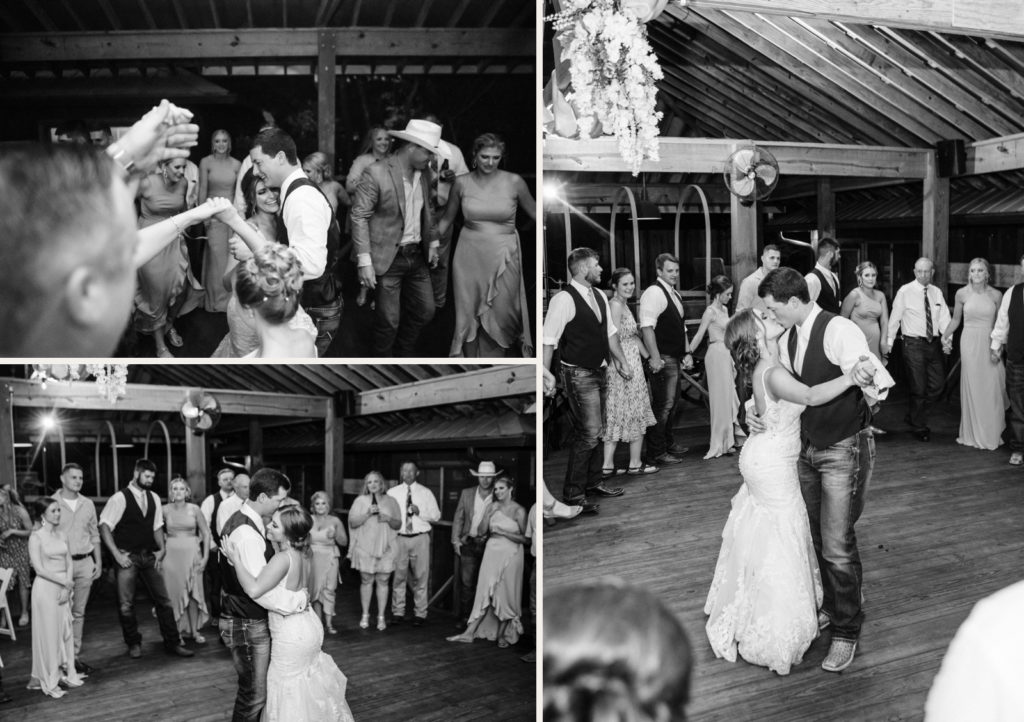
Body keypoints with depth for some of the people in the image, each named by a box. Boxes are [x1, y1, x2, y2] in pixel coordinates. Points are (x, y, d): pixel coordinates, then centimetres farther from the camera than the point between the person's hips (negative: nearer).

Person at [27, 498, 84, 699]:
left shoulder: (62, 537, 9)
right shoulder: (36, 537, -8)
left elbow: (68, 563, 7)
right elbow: (39, 568, -14)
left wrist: (67, 588, -6)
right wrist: (63, 581, -17)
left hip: (63, 588, 6)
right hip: (45, 588, -6)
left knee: (66, 630, 8)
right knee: (48, 632, -1)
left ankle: (65, 673, 19)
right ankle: (49, 681, 7)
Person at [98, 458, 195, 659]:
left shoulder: (154, 499, 8)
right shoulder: (119, 498, -9)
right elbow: (104, 527, -9)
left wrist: (161, 548, 2)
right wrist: (116, 554, -14)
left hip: (149, 556, 5)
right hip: (127, 557, -5)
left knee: (163, 600, 4)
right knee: (126, 605, 2)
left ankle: (172, 643, 13)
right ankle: (134, 644, 20)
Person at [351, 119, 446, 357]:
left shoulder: (424, 173, 4)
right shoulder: (375, 173, -17)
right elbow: (359, 217, -16)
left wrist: (433, 242, 16)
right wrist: (364, 262, -19)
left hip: (417, 256, 7)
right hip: (388, 259, -7)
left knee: (425, 311, 15)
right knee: (389, 320, 0)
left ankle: (404, 352, 38)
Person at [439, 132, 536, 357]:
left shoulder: (514, 182, -5)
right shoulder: (462, 183, -1)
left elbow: (534, 214, 6)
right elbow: (447, 219, 12)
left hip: (503, 256, -1)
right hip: (470, 254, 1)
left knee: (500, 315, 2)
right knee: (469, 313, 7)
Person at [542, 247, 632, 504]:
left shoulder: (599, 297, 10)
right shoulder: (564, 299, -16)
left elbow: (610, 331, 20)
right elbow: (549, 340, -19)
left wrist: (621, 360, 19)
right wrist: (545, 375, -22)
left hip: (599, 372, 8)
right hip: (579, 375, -8)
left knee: (593, 431, 16)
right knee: (589, 433, -8)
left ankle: (593, 482, 29)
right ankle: (573, 492, 2)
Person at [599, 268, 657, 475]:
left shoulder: (624, 305, 15)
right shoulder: (615, 306, -15)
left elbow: (633, 336, 19)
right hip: (625, 366, -9)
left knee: (617, 417, 8)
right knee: (635, 414, 1)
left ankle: (608, 466, 10)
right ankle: (635, 464, 11)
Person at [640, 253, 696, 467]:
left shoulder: (675, 295, 17)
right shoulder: (654, 293, -13)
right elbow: (646, 327, -21)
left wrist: (687, 353, 15)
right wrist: (654, 357, -25)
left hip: (675, 358, 10)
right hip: (663, 359, -10)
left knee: (672, 401, 18)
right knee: (663, 404, -7)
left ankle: (668, 443, 31)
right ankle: (656, 452, -1)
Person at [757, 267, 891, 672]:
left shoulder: (839, 331, -23)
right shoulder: (788, 339, 2)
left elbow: (879, 385, -28)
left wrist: (870, 379, -47)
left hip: (843, 451, -8)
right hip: (807, 448, 8)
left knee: (837, 546, -5)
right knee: (816, 538, 19)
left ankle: (846, 632, 12)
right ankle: (831, 607, 40)